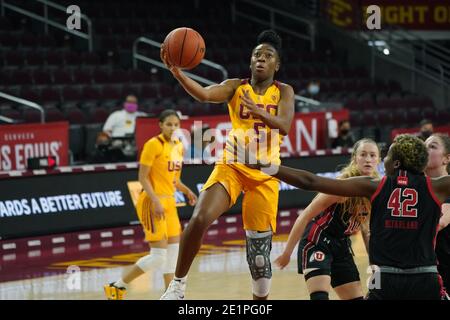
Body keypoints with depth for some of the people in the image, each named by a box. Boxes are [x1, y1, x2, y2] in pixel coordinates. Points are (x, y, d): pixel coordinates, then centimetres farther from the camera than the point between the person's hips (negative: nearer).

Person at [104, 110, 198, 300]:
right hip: (152, 203, -8)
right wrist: (156, 201, -24)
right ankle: (117, 287, 1)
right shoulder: (154, 144, -13)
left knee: (174, 251, 7)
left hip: (169, 202, 8)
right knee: (158, 256, -10)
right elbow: (143, 177, -16)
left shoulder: (178, 146, 12)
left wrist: (186, 191, 3)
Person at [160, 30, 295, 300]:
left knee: (260, 251, 0)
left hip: (265, 174, 0)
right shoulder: (236, 87, 3)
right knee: (200, 219, -24)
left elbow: (284, 126, -16)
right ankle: (178, 285, -10)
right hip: (232, 166, 0)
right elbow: (204, 94, -17)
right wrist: (177, 72, -35)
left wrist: (258, 111, -35)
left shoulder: (283, 92, 3)